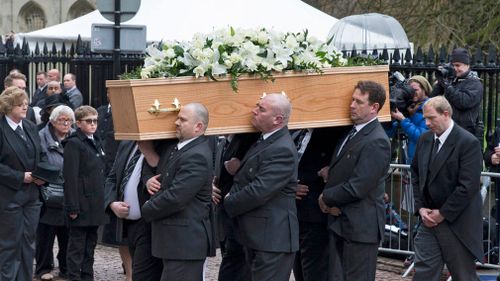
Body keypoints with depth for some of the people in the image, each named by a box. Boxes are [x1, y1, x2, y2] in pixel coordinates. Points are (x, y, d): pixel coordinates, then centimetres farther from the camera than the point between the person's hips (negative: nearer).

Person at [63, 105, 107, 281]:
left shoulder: (96, 143, 15)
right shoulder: (73, 144, -9)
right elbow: (70, 177, -15)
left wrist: (102, 201, 14)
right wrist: (72, 207, -19)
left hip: (95, 205, 8)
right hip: (82, 206, -8)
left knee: (91, 243, 13)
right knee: (77, 246, -2)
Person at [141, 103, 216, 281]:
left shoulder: (197, 156, -19)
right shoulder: (176, 148, 12)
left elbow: (175, 197, -23)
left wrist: (147, 210, -7)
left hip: (185, 241, -10)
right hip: (178, 239, 10)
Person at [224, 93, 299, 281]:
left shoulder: (282, 150, -21)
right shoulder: (264, 141, 11)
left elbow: (258, 191, -23)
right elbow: (248, 181, 23)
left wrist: (228, 204, -9)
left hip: (273, 239, -10)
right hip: (256, 236, 10)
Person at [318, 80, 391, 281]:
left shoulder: (376, 142, -18)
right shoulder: (351, 132, 11)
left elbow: (358, 187, -22)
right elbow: (338, 171, 16)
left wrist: (326, 197, -8)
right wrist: (330, 200, -3)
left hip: (361, 226, -9)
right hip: (339, 221, 9)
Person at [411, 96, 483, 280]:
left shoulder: (468, 143, -14)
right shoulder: (425, 139, 8)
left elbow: (468, 187, -19)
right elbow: (415, 175, 16)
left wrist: (442, 214, -14)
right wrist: (420, 208, 3)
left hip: (456, 223, -6)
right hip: (430, 219, 6)